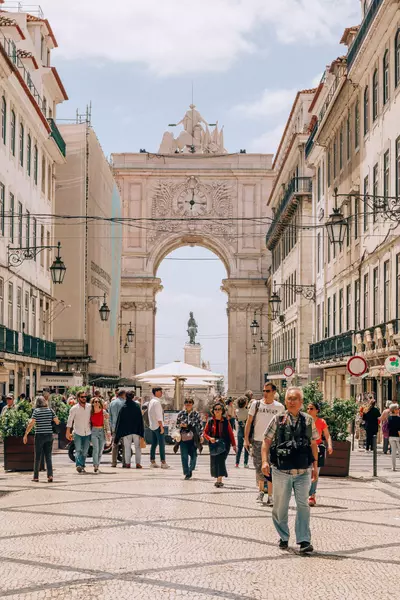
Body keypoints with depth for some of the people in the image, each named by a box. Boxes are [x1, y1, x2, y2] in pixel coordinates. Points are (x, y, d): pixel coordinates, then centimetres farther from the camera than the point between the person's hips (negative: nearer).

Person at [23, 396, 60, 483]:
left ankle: (36, 477, 12)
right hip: (49, 435, 3)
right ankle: (50, 475, -7)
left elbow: (31, 424, -13)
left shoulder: (36, 411, -7)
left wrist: (26, 434, -8)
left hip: (39, 435, -3)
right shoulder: (50, 410, 4)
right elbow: (57, 422, 5)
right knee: (48, 457, 6)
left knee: (37, 457, 7)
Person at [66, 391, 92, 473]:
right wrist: (68, 432, -1)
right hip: (78, 433, -3)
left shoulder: (90, 407, 5)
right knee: (78, 450, -13)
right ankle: (78, 465, -23)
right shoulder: (74, 409, -3)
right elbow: (70, 421, 0)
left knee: (85, 451, 6)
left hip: (87, 433, 3)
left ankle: (82, 466, 16)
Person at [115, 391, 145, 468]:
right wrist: (141, 433, 1)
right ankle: (138, 463, 3)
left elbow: (119, 421, 0)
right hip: (136, 430, 1)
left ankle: (127, 463, 0)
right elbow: (140, 419, -1)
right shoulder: (137, 406, -1)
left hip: (126, 431, 0)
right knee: (137, 447, 7)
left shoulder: (123, 407, -2)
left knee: (127, 448, 5)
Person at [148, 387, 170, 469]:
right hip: (158, 425, -9)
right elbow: (158, 416, -19)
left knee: (154, 444, 10)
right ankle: (163, 462, -9)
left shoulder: (151, 401, 14)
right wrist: (161, 427, -17)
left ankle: (152, 462, 11)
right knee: (162, 444, -7)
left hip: (152, 426, 9)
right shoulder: (156, 402, -15)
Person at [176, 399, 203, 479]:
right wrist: (181, 425, -8)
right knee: (184, 456, -2)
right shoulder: (181, 414, 8)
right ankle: (186, 473, 6)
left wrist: (201, 435, -1)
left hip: (193, 438, -1)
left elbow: (200, 426, 7)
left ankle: (190, 469, 24)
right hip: (183, 438, 1)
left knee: (193, 455, -1)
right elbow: (177, 425, 14)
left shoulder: (196, 414, 6)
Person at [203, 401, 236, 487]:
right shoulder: (210, 421, 4)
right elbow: (205, 433, 9)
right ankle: (218, 480, 17)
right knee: (214, 463, 3)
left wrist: (233, 445, 1)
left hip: (224, 444, -2)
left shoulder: (226, 421, 1)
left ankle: (219, 480, -17)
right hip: (213, 445, 3)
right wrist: (210, 438, -11)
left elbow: (230, 433, 5)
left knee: (221, 461, -15)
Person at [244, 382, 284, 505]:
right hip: (257, 441, 1)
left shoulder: (279, 407, 2)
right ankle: (260, 491, 26)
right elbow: (249, 422, 6)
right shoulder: (256, 404, 3)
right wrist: (246, 439, 1)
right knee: (259, 468, 7)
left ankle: (270, 496, 2)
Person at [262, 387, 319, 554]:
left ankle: (304, 540, 1)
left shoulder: (308, 420, 6)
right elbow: (267, 441, 2)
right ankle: (283, 537, 24)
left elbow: (313, 443, 13)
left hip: (303, 471, 1)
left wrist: (315, 465, 11)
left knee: (303, 505, -4)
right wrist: (265, 461, -10)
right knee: (280, 506, 8)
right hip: (281, 471, -1)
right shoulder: (278, 420, 1)